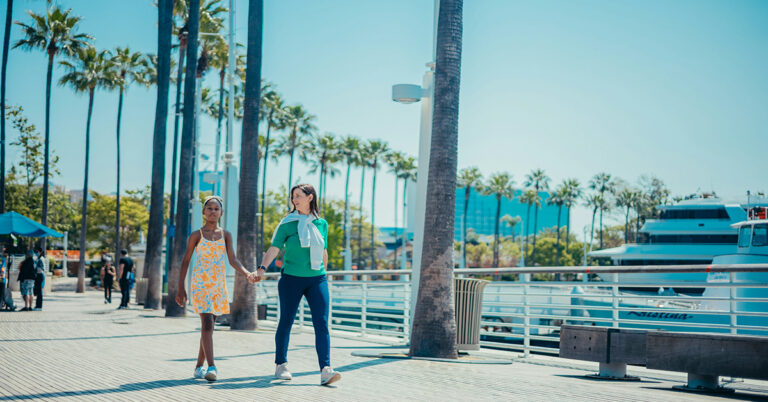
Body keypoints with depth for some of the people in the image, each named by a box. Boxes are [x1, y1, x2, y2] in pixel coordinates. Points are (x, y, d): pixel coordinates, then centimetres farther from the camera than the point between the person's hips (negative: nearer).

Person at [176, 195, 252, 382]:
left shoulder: (226, 235, 8)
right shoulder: (196, 235, 1)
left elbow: (232, 259, 0)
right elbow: (185, 262, 4)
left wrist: (247, 273, -18)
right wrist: (181, 288, 0)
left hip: (219, 285, 4)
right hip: (200, 284, -4)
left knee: (208, 326, 10)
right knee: (207, 323, -17)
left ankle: (199, 366, 20)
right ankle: (211, 367, -24)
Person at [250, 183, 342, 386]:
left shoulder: (321, 224, 7)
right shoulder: (287, 223, -1)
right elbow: (274, 248, -8)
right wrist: (262, 269, -21)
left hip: (316, 280, 2)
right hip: (291, 279, -2)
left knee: (322, 324, -9)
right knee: (286, 322, 6)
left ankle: (325, 371, -14)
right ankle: (280, 365, 23)